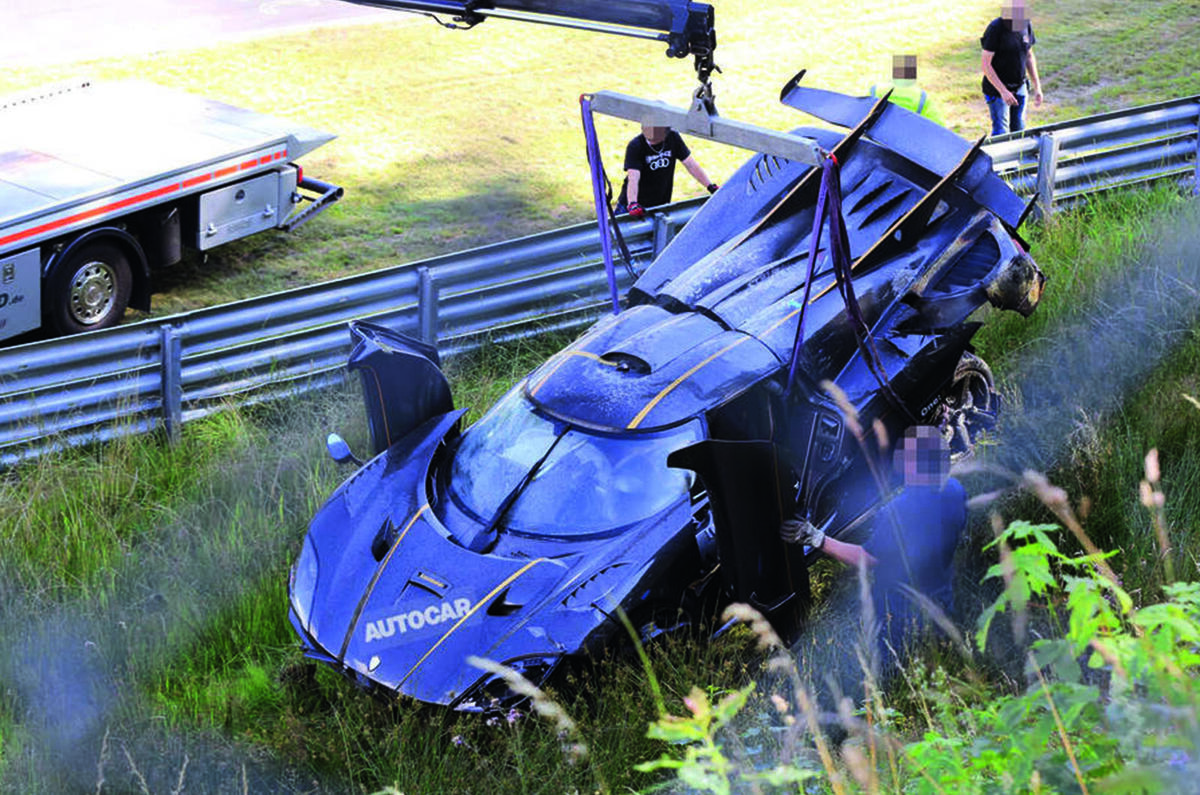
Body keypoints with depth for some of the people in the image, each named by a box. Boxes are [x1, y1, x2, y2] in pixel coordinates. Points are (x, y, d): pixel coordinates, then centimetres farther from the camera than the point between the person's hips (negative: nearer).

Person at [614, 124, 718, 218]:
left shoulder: (673, 138, -6)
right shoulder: (635, 146, -19)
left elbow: (691, 165, 0)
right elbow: (633, 179, -30)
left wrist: (711, 187, -5)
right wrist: (632, 205, -44)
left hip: (660, 205, 3)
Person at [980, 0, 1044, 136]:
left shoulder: (1026, 26, 1)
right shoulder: (995, 29, -19)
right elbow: (985, 64, -20)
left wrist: (1037, 87, 8)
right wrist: (1003, 91, -25)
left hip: (1019, 88, 6)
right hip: (997, 89, -6)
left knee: (1018, 130, 9)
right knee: (1000, 132, -9)